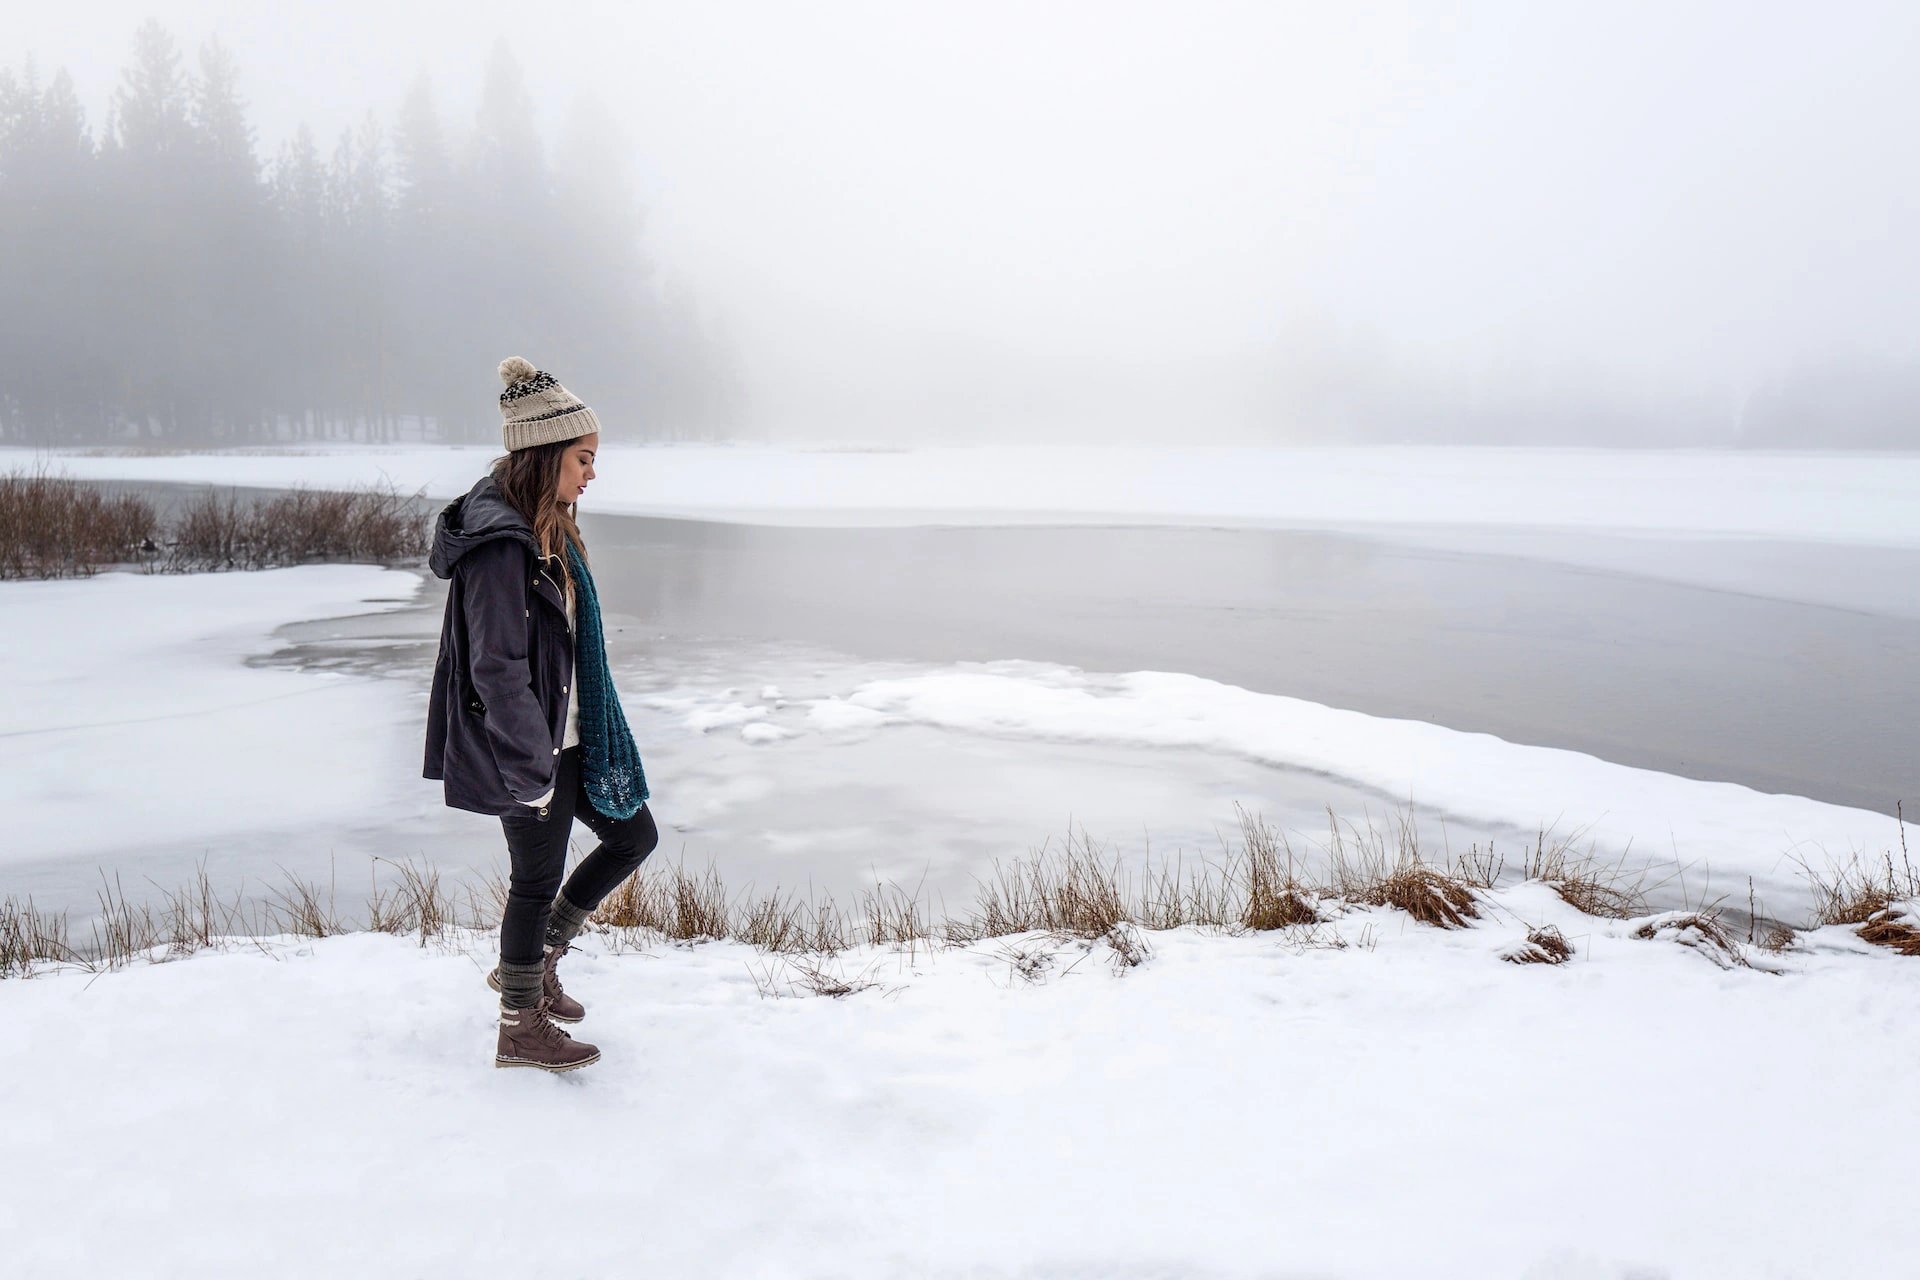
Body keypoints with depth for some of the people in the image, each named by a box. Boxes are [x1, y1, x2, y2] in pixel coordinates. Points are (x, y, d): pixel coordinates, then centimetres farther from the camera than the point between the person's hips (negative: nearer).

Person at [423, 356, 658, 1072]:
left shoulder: (543, 528, 9)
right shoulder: (498, 543, -23)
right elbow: (498, 670, -25)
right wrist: (532, 771, -22)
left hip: (568, 737, 10)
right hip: (530, 750, -10)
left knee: (633, 836, 17)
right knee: (537, 882, 5)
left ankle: (532, 964, 31)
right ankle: (520, 1030, 25)